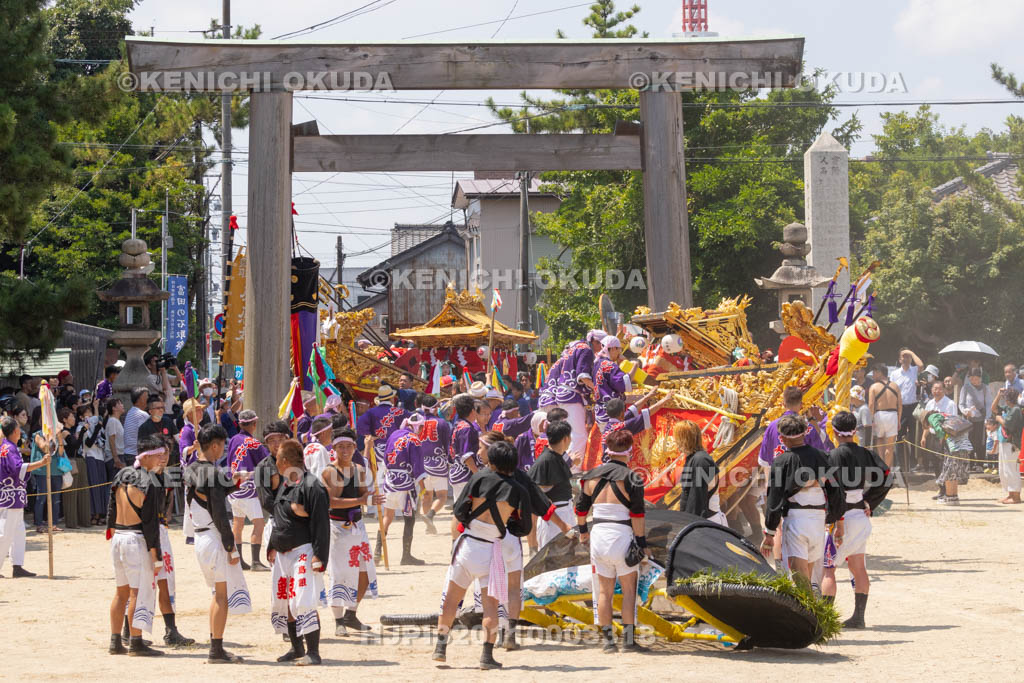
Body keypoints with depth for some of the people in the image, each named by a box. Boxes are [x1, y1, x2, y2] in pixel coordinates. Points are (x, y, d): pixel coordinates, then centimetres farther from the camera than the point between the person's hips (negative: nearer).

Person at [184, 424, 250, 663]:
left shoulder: (190, 471, 9)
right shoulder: (213, 474, -17)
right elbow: (219, 515, -18)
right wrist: (231, 548, -15)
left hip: (200, 536, 9)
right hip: (216, 538, -9)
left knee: (218, 593, 19)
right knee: (223, 595, -3)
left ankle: (215, 646, 20)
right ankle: (217, 651, -3)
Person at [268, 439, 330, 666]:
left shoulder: (311, 486, -14)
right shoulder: (285, 485, 14)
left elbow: (321, 524, -17)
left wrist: (319, 556, -20)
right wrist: (273, 547, 21)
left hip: (303, 552, -10)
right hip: (283, 554, 10)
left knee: (304, 603, -15)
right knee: (284, 603, 12)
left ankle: (313, 652, -12)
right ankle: (297, 649, 23)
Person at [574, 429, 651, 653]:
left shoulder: (592, 476, 5)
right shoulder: (630, 479, -9)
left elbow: (581, 507, 15)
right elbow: (637, 516, -10)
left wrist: (583, 531, 31)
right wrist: (642, 543, -4)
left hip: (599, 535, 4)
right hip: (622, 536, -4)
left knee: (604, 591, 11)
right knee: (629, 590, 4)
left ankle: (607, 640, 11)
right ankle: (628, 640, -2)